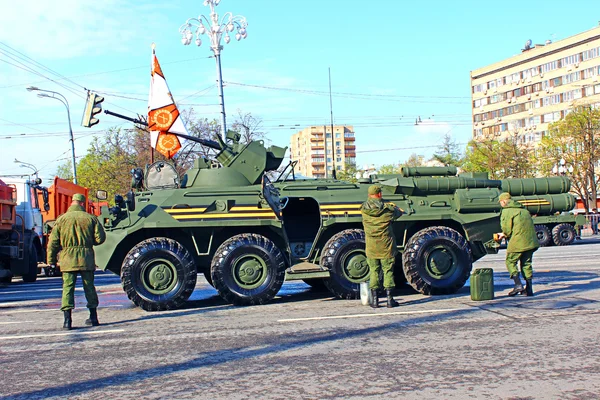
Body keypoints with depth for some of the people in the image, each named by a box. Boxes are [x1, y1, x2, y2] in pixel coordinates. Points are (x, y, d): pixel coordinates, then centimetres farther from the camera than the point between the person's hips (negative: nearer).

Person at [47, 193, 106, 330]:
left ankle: (67, 320, -8)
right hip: (87, 258, 1)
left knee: (68, 288, -1)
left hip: (68, 259, -1)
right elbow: (100, 238, 0)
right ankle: (93, 317, 19)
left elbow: (53, 242, 1)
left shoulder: (62, 219, 1)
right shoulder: (90, 218, 2)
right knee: (89, 287, 12)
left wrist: (51, 260, 10)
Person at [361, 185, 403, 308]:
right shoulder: (387, 209, -10)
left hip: (371, 246, 2)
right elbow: (399, 212, 9)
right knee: (388, 271, 7)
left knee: (373, 271, 9)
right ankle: (389, 299, 8)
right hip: (386, 246, -2)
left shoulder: (364, 209, -5)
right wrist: (394, 207, 34)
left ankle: (374, 300, 9)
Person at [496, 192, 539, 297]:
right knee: (526, 263, 14)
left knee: (510, 261, 5)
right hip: (530, 241, 7)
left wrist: (504, 235, 12)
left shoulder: (506, 211, -5)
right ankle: (529, 288, 11)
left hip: (517, 242, -7)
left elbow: (506, 229, -12)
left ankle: (518, 284, -9)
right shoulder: (524, 210, 20)